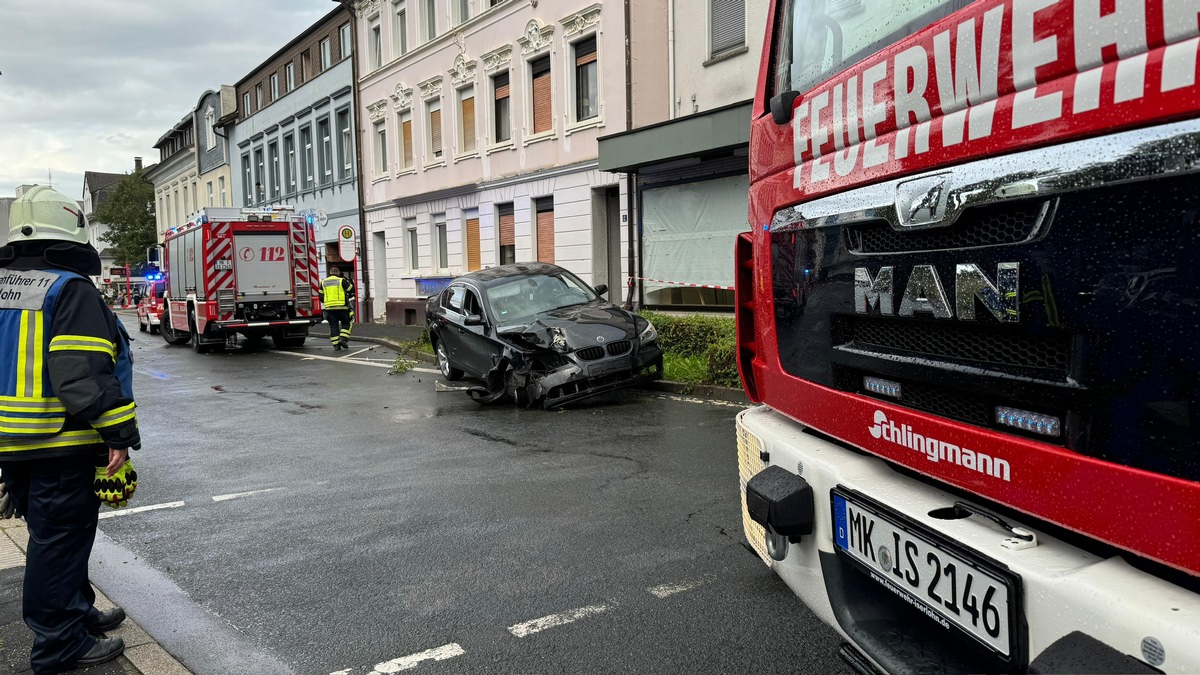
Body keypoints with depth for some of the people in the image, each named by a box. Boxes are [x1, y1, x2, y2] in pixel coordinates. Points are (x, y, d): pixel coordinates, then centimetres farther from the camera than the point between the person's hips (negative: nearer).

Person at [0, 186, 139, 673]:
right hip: (60, 447, -8)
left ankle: (78, 613, 36)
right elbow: (82, 374, -24)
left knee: (50, 535, 20)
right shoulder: (71, 291, -15)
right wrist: (118, 434, -20)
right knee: (60, 540, 2)